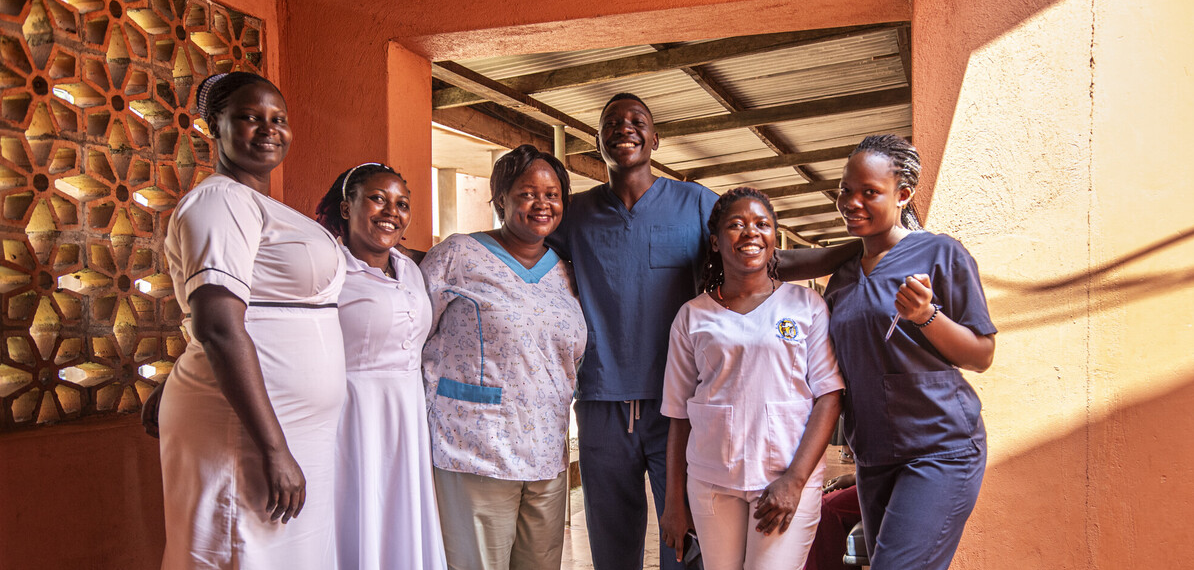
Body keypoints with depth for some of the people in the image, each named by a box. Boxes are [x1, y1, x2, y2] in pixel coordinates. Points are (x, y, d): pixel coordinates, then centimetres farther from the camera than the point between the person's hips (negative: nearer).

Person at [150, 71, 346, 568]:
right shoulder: (221, 200, -11)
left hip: (293, 432, 9)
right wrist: (274, 449, -24)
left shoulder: (260, 206, 19)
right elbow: (219, 330, -22)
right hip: (246, 435, -9)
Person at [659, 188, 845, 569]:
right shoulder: (693, 316, 8)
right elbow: (678, 413, 8)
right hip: (711, 481, 2)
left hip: (789, 477, -1)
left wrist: (795, 479, -11)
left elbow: (830, 395, -2)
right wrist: (673, 501, 6)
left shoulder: (807, 305, 4)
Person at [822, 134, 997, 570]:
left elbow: (982, 356, -6)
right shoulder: (842, 277, 11)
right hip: (873, 458, 7)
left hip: (940, 448, -6)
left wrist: (925, 315, -22)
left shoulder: (939, 253, -6)